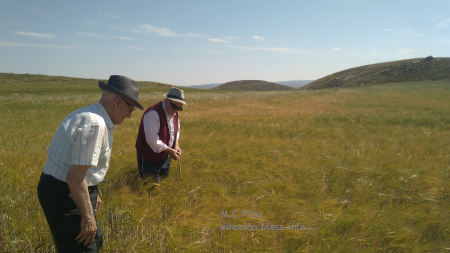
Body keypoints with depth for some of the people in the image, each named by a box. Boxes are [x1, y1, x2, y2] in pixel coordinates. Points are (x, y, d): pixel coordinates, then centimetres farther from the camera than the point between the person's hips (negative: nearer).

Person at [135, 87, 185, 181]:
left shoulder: (174, 113, -3)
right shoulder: (153, 114, -30)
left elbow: (176, 130, 14)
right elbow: (152, 140, -32)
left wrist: (176, 145, -3)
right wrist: (170, 151, -22)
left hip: (164, 155, 8)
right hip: (149, 157, -7)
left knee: (164, 177, 20)